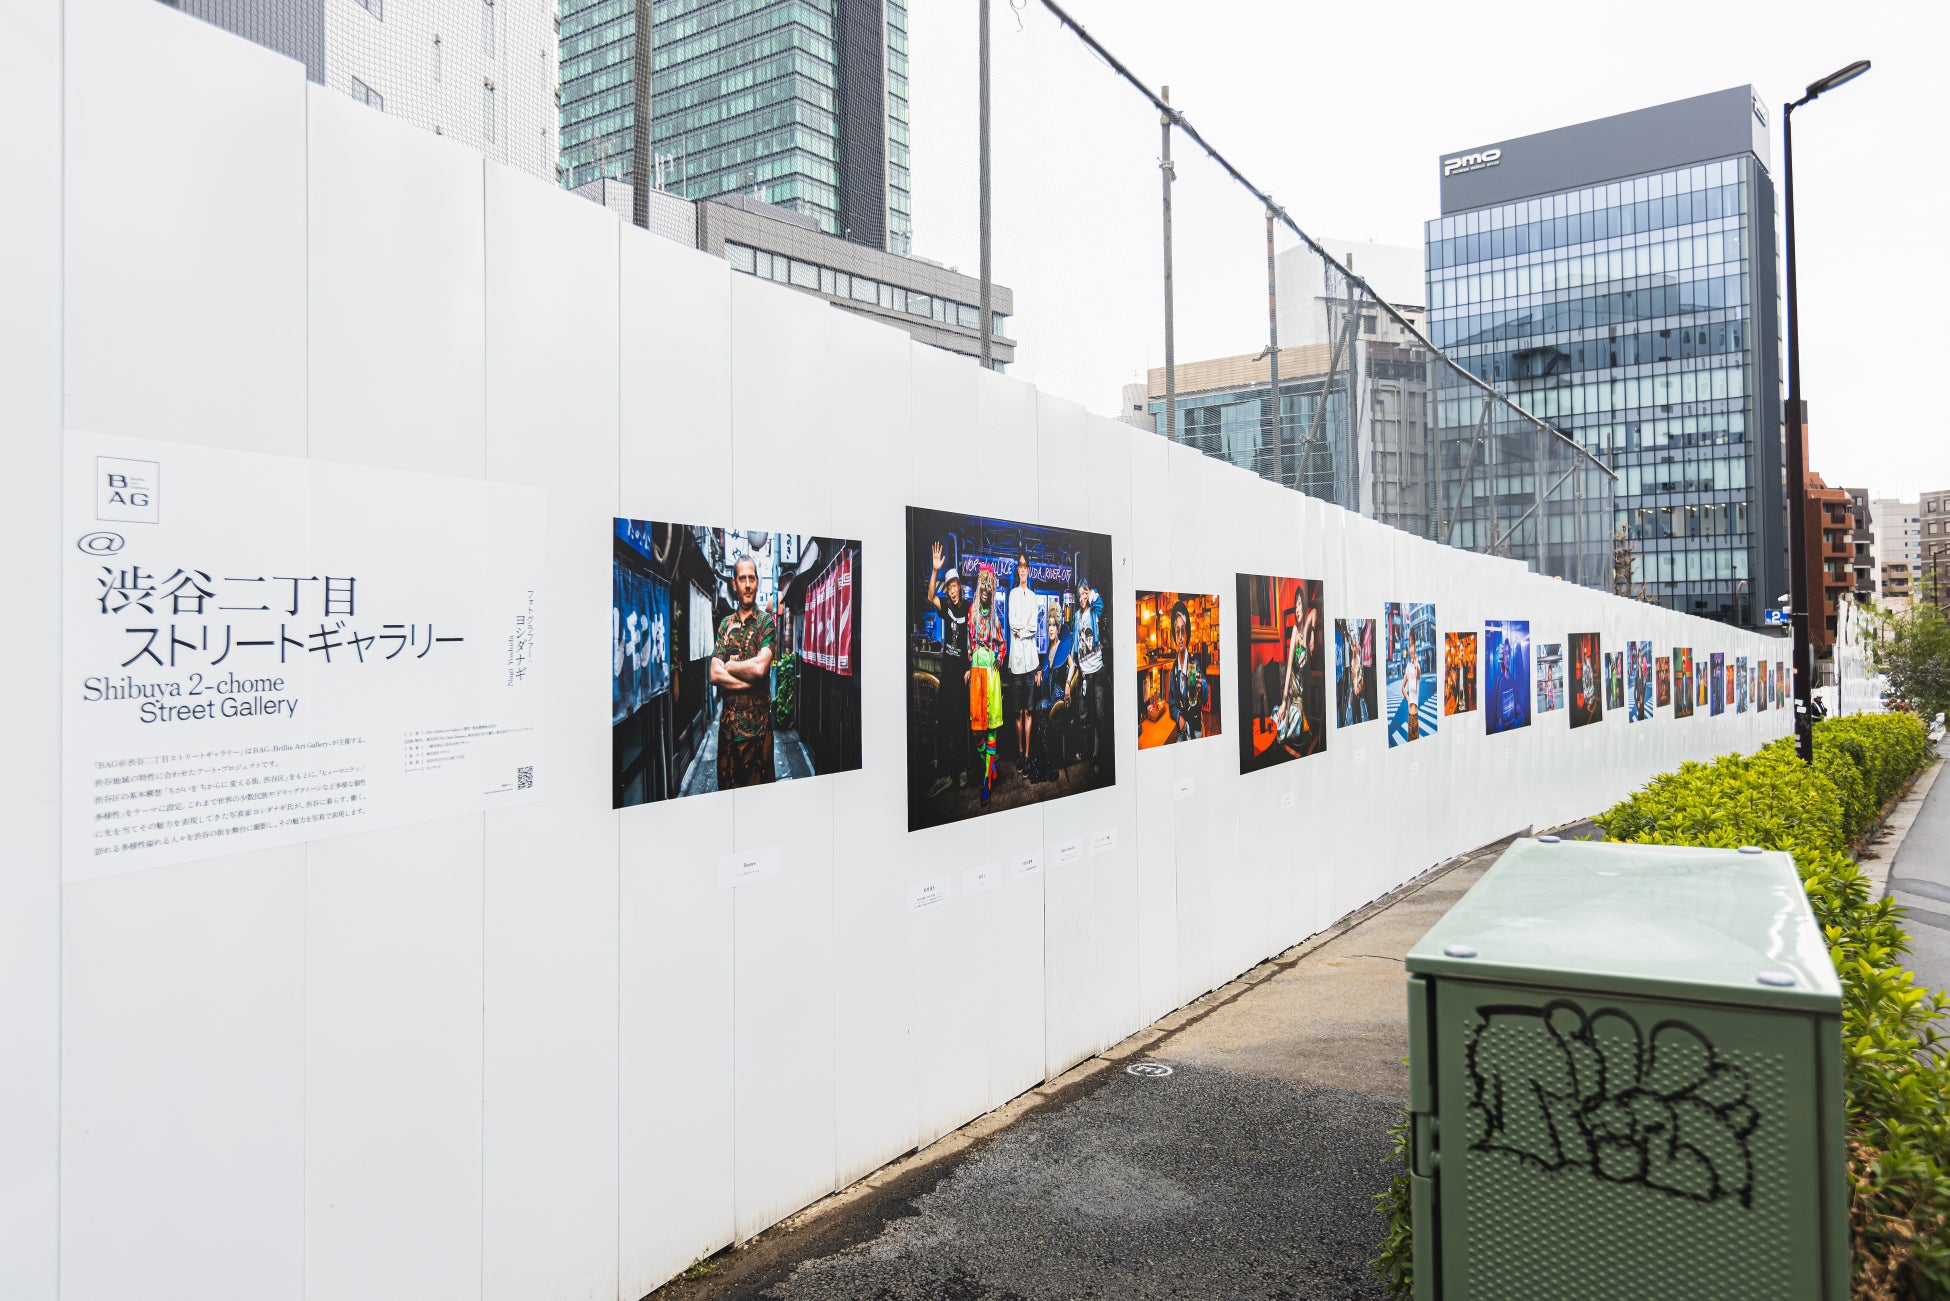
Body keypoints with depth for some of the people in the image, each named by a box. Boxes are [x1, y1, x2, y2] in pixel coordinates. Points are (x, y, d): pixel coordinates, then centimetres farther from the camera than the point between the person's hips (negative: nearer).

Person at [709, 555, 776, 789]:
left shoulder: (766, 622, -2)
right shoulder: (725, 625, 10)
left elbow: (760, 667, -18)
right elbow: (714, 675, -1)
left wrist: (728, 666, -4)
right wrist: (750, 681, -13)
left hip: (758, 725, -4)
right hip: (728, 724, 4)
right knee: (726, 789, 10)